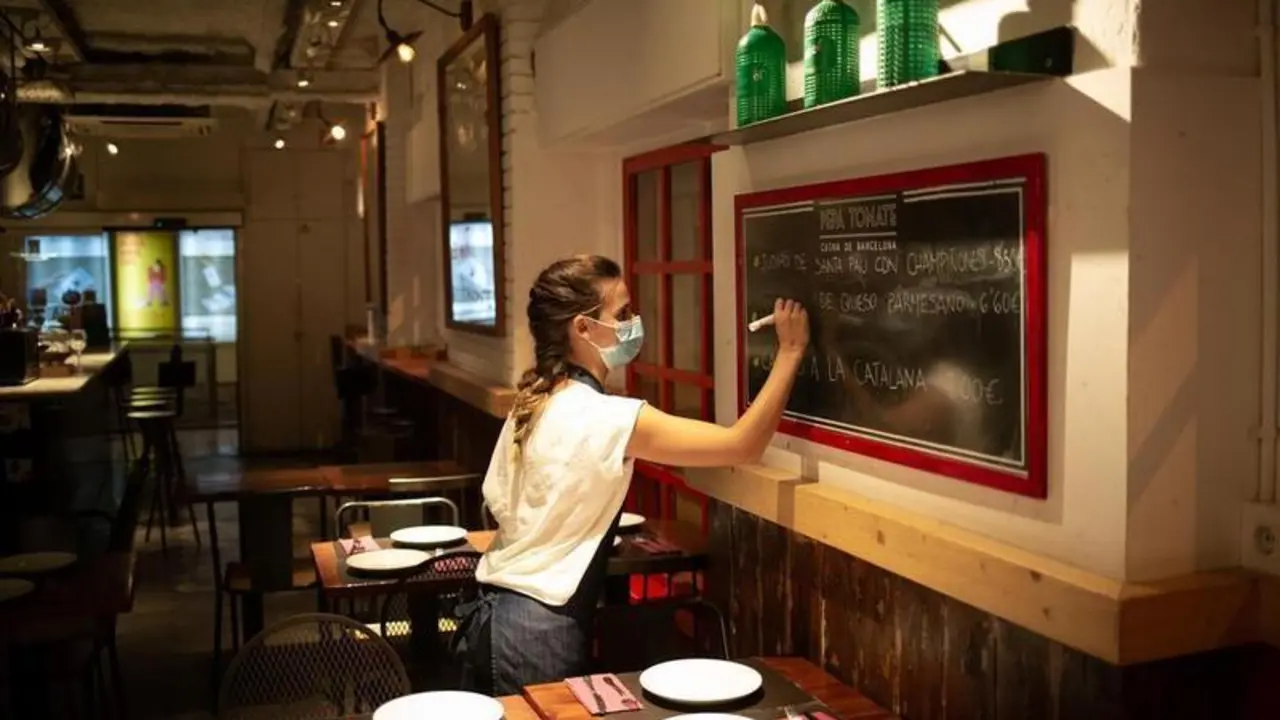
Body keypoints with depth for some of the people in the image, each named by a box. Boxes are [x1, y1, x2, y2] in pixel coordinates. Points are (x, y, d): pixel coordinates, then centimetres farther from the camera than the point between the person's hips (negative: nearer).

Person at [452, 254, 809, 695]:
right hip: (540, 628, -8)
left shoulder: (532, 402, 4)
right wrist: (790, 350, -15)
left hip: (492, 611, 8)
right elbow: (744, 446, -23)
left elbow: (497, 502, 11)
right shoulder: (607, 418, -20)